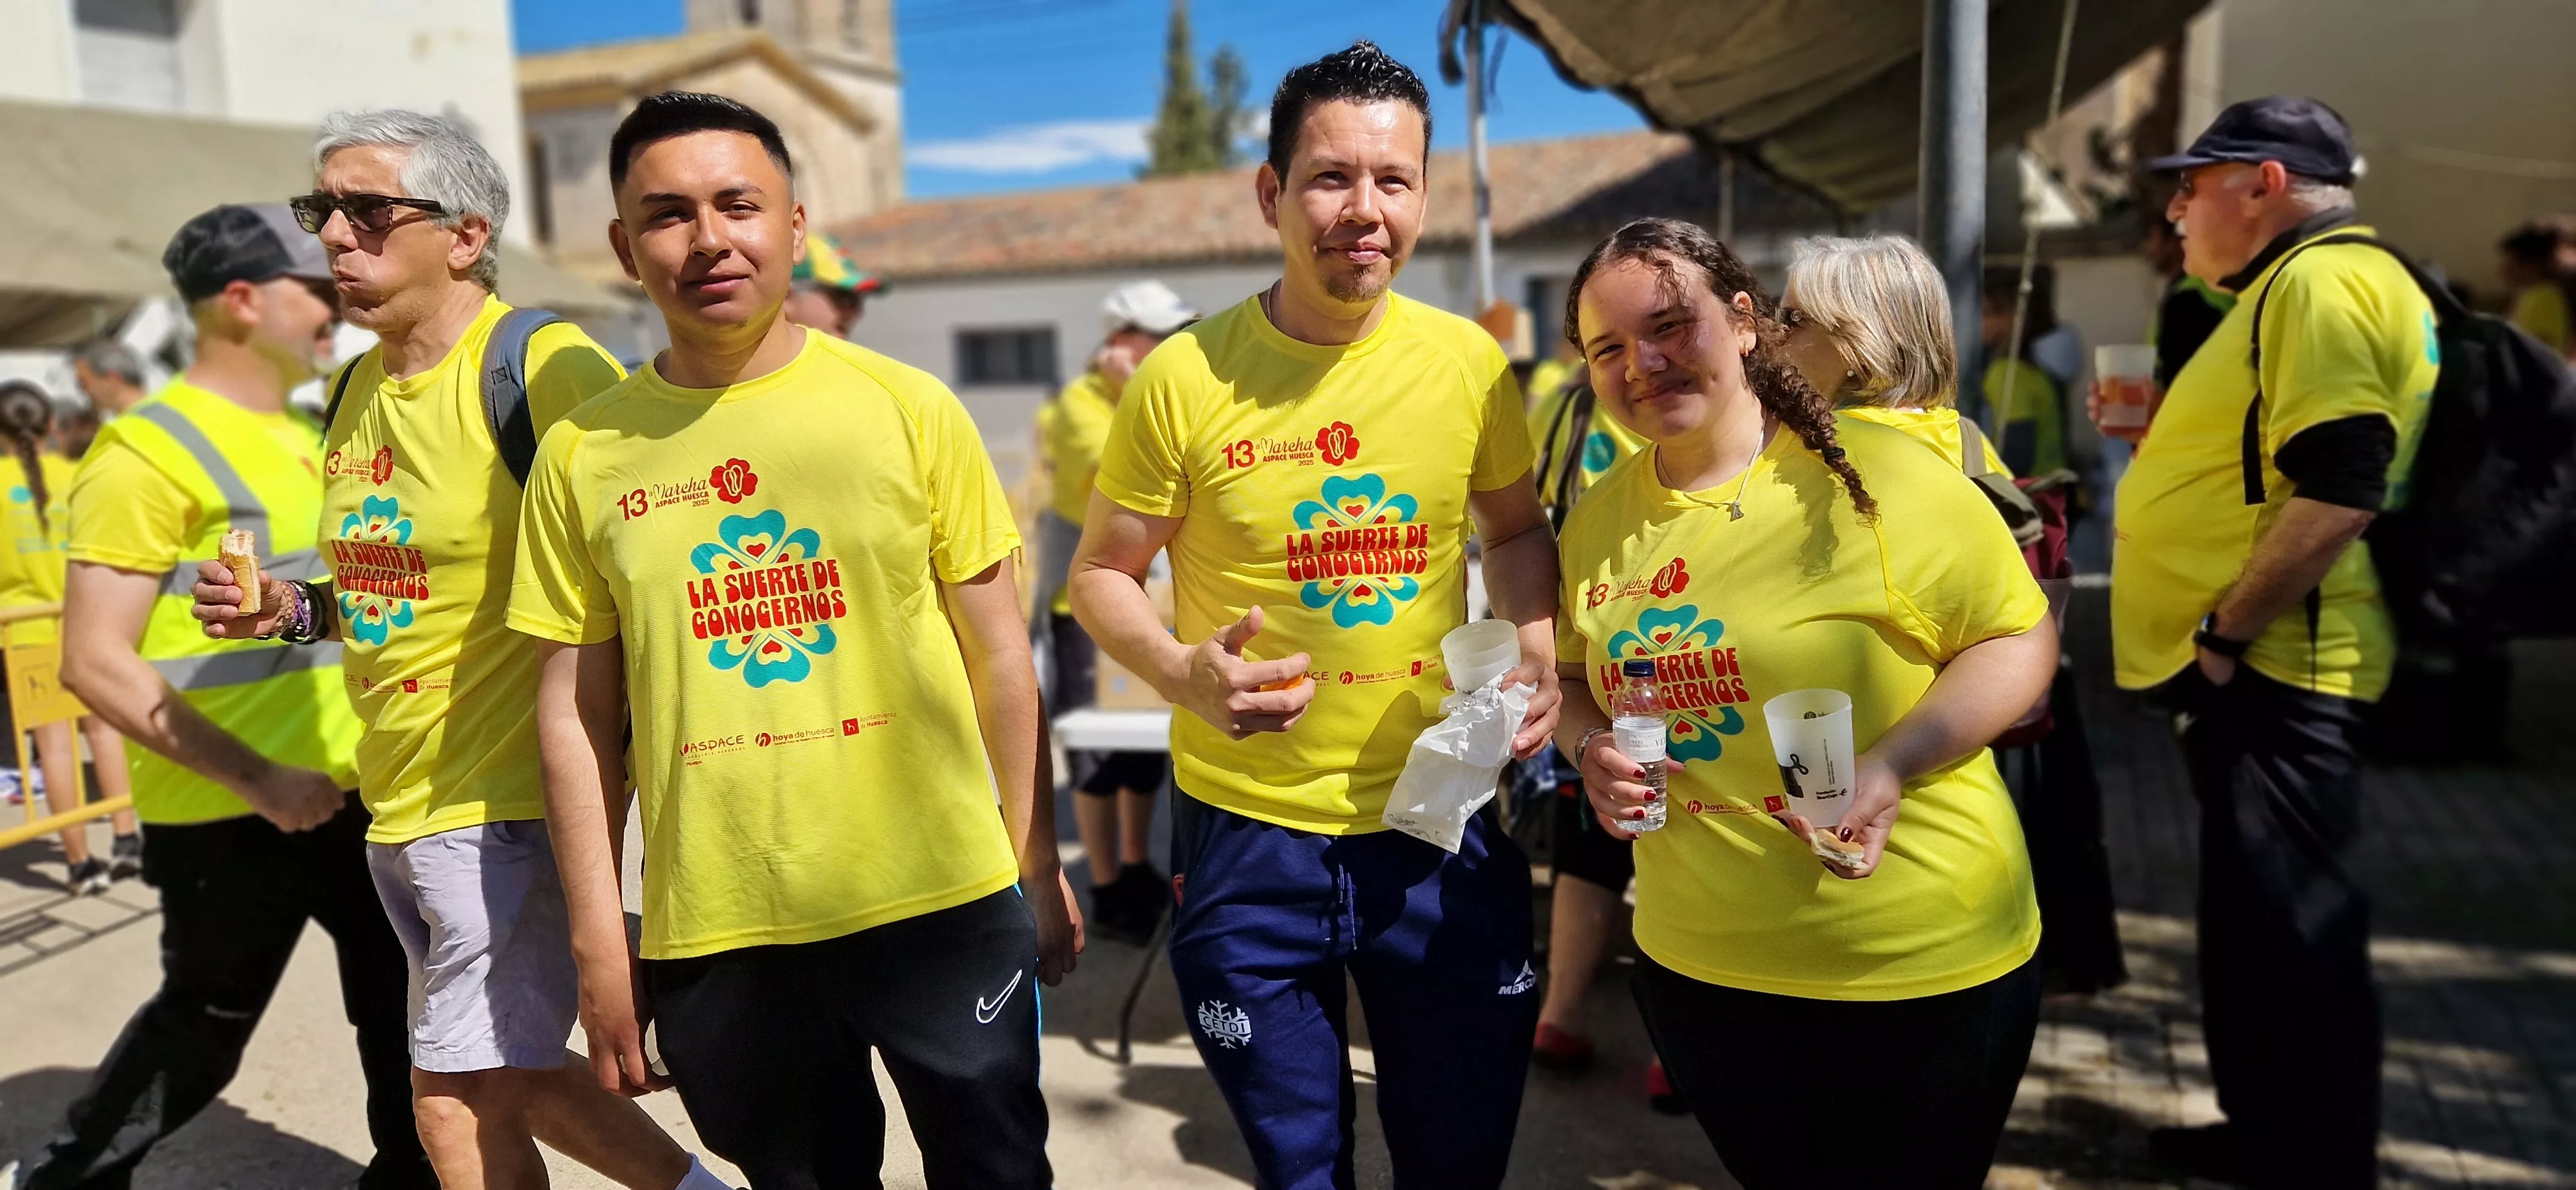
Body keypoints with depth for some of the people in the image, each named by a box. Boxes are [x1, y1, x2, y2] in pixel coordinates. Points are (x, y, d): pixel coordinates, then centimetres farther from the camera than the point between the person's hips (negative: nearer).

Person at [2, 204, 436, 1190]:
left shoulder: (306, 441, 11)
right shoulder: (150, 453, -13)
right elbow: (96, 663, -18)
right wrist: (257, 780, -22)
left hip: (349, 796, 7)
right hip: (226, 817, -6)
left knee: (406, 1006, 10)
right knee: (201, 1031, 12)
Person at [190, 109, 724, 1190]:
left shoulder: (543, 368, -16)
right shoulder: (355, 391, 10)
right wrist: (294, 611, 4)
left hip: (509, 800, -9)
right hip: (396, 805, 9)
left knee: (459, 1103, 0)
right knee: (518, 1082, 19)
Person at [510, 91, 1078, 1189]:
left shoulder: (908, 408, -4)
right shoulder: (584, 451, 0)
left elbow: (998, 655, 1)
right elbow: (574, 713, 4)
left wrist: (1038, 863, 3)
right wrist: (598, 944, 3)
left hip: (944, 905, -1)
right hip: (714, 935, 1)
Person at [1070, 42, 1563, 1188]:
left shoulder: (1470, 361, -4)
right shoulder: (1187, 377, -11)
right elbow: (1102, 572, -1)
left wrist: (1537, 651, -7)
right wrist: (1181, 671, -20)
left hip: (1442, 824, 2)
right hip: (1249, 832, -2)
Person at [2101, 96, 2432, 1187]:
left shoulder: (2323, 281, -16)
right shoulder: (2291, 287, 19)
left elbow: (2337, 489, -25)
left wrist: (2222, 633, -20)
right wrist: (2162, 427, 17)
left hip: (2269, 667, -11)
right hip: (2247, 666, 11)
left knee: (2288, 929, -2)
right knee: (2253, 919, 19)